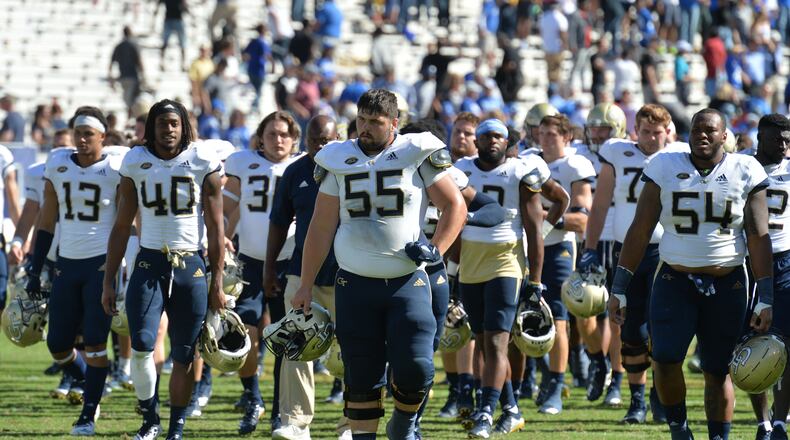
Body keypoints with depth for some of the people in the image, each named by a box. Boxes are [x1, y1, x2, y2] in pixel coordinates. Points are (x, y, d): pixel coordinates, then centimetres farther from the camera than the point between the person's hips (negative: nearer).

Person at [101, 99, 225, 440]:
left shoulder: (202, 163, -1)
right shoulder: (136, 163, 4)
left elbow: (216, 228, 1)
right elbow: (121, 227, 10)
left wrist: (217, 283, -2)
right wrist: (108, 281, 7)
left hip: (191, 267, -1)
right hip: (149, 264, 1)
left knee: (184, 355, 2)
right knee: (141, 346, -14)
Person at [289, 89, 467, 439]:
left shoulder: (416, 155, -1)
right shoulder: (339, 162, 5)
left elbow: (455, 206, 5)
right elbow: (321, 228, 10)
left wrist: (436, 249, -9)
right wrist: (306, 286, 9)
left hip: (408, 282, -2)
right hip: (355, 285, 2)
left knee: (416, 368, -12)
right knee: (362, 375, 2)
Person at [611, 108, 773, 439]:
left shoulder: (745, 172, 0)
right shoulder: (666, 168, 1)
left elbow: (758, 237, 0)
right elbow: (640, 230, 2)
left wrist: (765, 298, -5)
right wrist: (619, 289, -2)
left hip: (727, 285, 0)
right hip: (674, 281, 0)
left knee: (718, 371, 3)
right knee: (665, 359, -15)